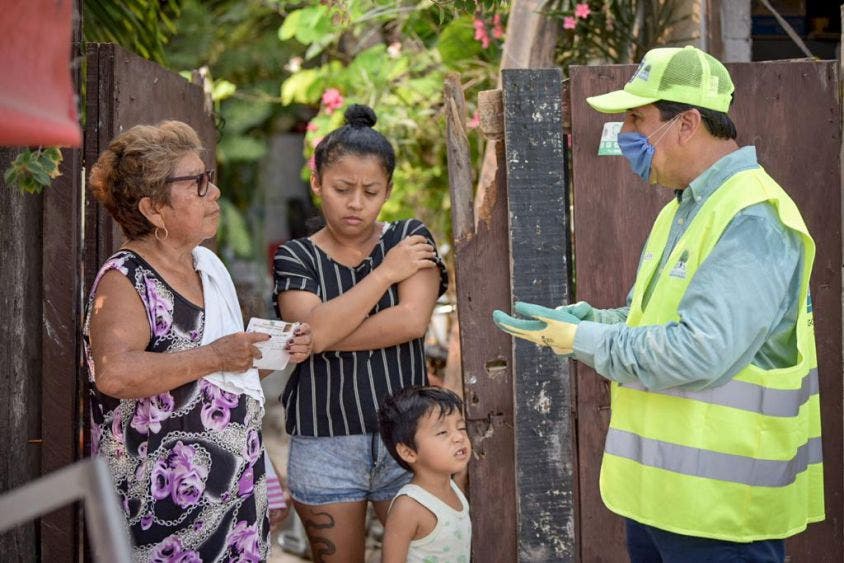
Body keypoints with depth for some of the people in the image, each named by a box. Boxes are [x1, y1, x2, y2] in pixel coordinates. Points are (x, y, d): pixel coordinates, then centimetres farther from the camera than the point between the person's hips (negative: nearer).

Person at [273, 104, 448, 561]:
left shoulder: (409, 239, 3)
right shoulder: (295, 258, 3)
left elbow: (413, 320, -14)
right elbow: (314, 329, -16)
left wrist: (323, 337, -14)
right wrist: (387, 272, -11)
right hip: (324, 446, 1)